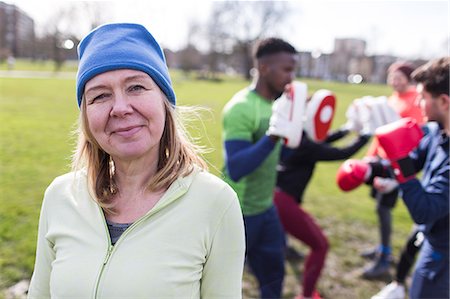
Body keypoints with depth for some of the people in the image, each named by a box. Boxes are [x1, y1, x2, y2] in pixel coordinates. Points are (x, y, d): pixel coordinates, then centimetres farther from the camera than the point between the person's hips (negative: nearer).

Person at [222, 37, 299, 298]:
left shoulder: (279, 104, 4)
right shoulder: (241, 108, -22)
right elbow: (235, 169, -31)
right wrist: (274, 136, -41)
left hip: (266, 209, 8)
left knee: (273, 276, 19)